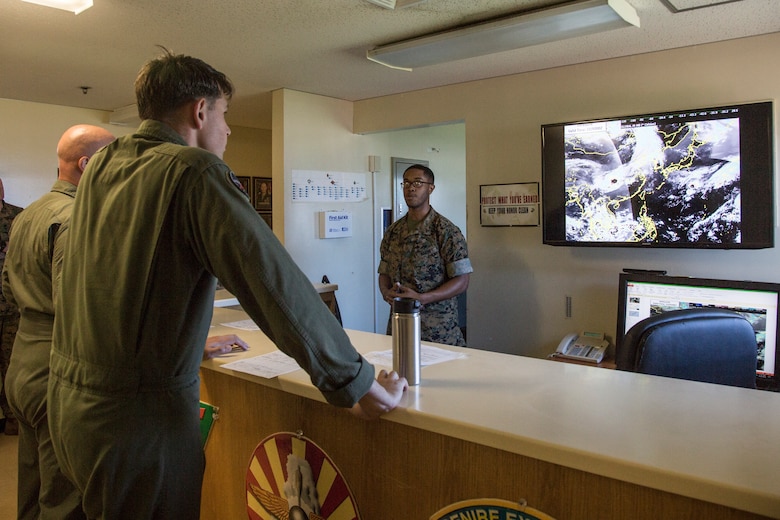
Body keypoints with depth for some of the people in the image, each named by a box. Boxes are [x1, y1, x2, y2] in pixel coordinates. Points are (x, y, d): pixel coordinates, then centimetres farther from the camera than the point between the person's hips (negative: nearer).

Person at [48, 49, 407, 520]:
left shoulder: (101, 166, 7)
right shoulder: (195, 172, -16)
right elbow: (277, 285, -24)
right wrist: (358, 382, -19)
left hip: (68, 398, 8)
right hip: (137, 414, -8)